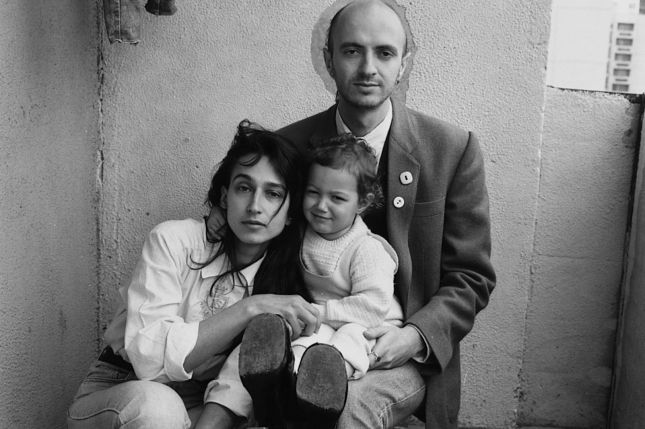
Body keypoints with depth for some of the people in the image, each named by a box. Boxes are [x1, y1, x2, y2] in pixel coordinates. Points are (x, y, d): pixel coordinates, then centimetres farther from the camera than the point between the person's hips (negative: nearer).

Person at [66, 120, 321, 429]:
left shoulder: (285, 280, -4)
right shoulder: (173, 240, -14)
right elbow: (149, 357, -24)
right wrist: (250, 308, -29)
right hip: (114, 393, -2)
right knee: (156, 404, -36)